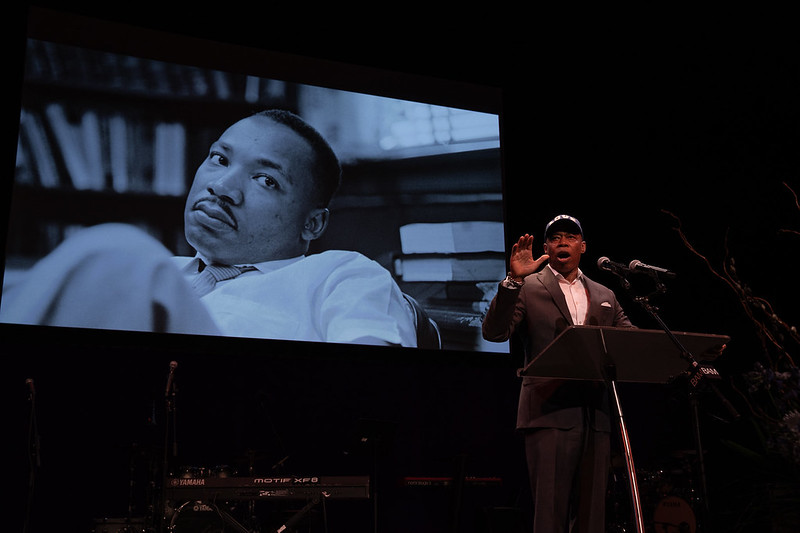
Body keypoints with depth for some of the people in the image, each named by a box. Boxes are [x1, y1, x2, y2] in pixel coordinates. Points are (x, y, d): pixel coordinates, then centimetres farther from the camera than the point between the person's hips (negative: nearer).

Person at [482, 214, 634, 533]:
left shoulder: (604, 297, 21)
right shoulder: (528, 289, 6)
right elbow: (494, 333, -8)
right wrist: (513, 280, -19)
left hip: (595, 418, 5)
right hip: (550, 413, -4)